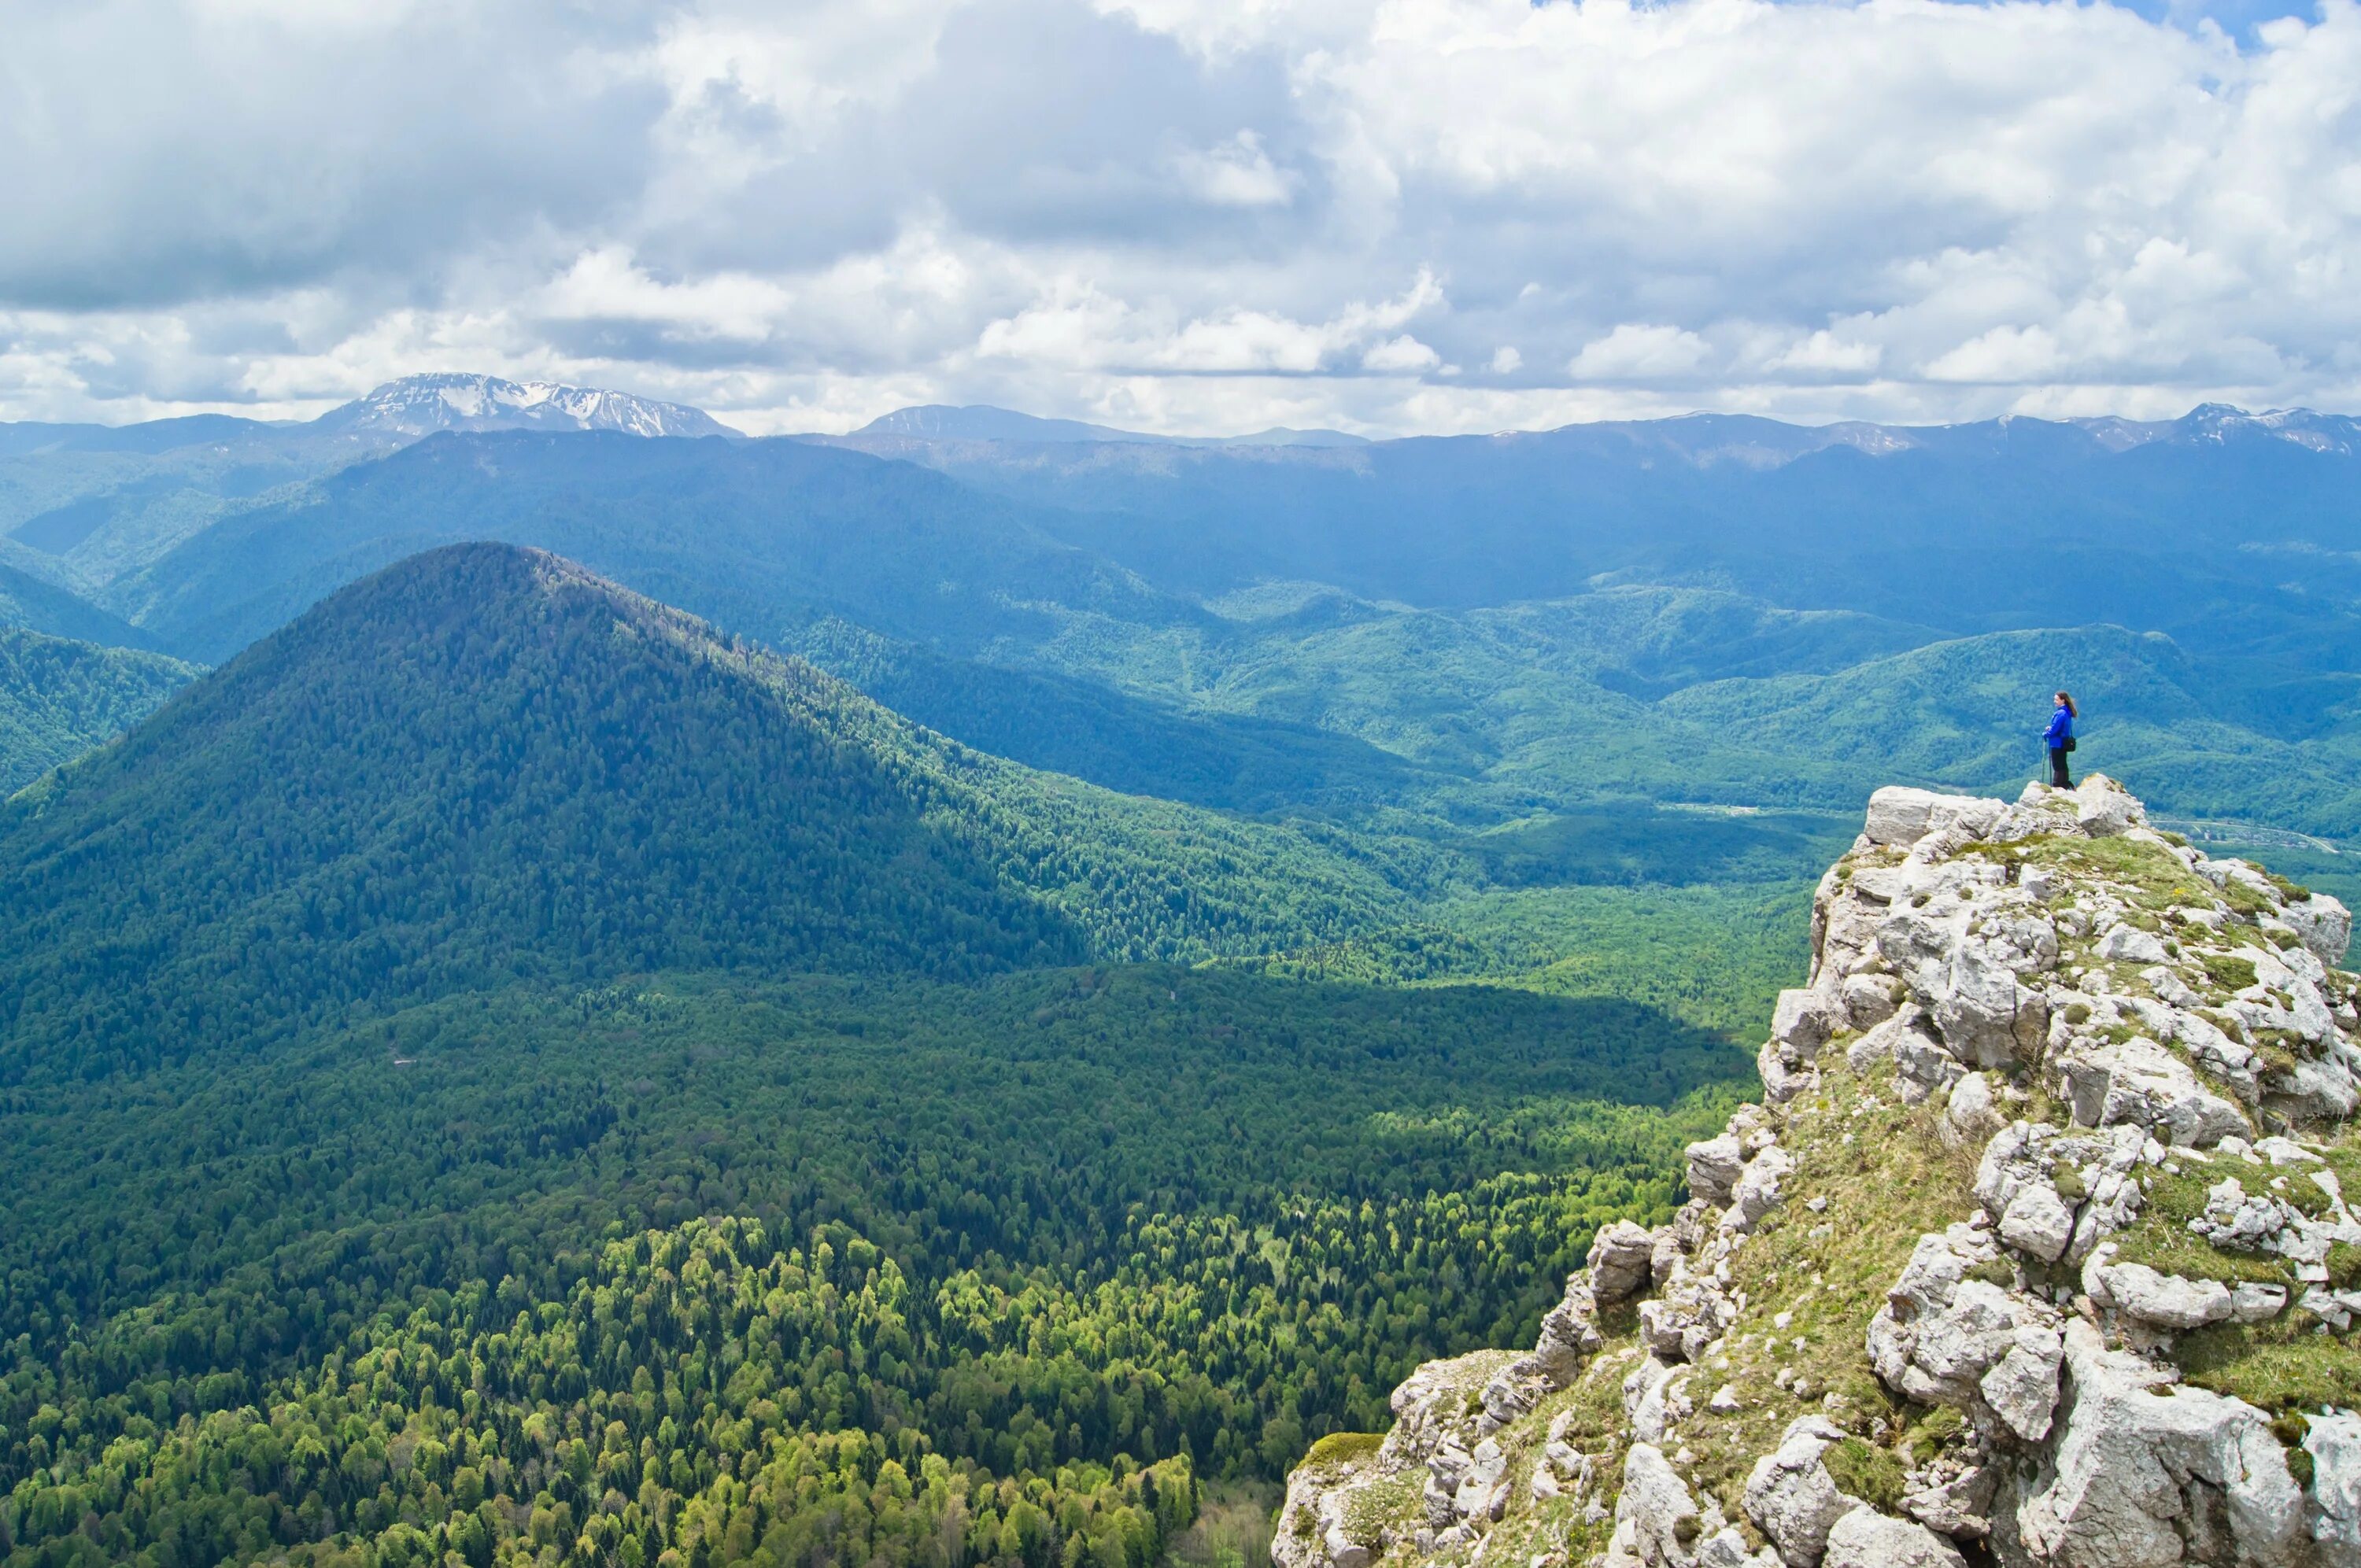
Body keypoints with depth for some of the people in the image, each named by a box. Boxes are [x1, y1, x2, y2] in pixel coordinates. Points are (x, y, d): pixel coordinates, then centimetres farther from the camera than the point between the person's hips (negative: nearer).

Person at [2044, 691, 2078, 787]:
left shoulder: (2061, 713, -20)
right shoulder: (2067, 712, 10)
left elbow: (2055, 729, -20)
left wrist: (2045, 734, -3)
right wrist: (2051, 728, 6)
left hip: (2057, 744, -9)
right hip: (2065, 743, 9)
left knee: (2057, 767, -5)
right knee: (2063, 766, 15)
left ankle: (2056, 787, -4)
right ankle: (2065, 786, 21)